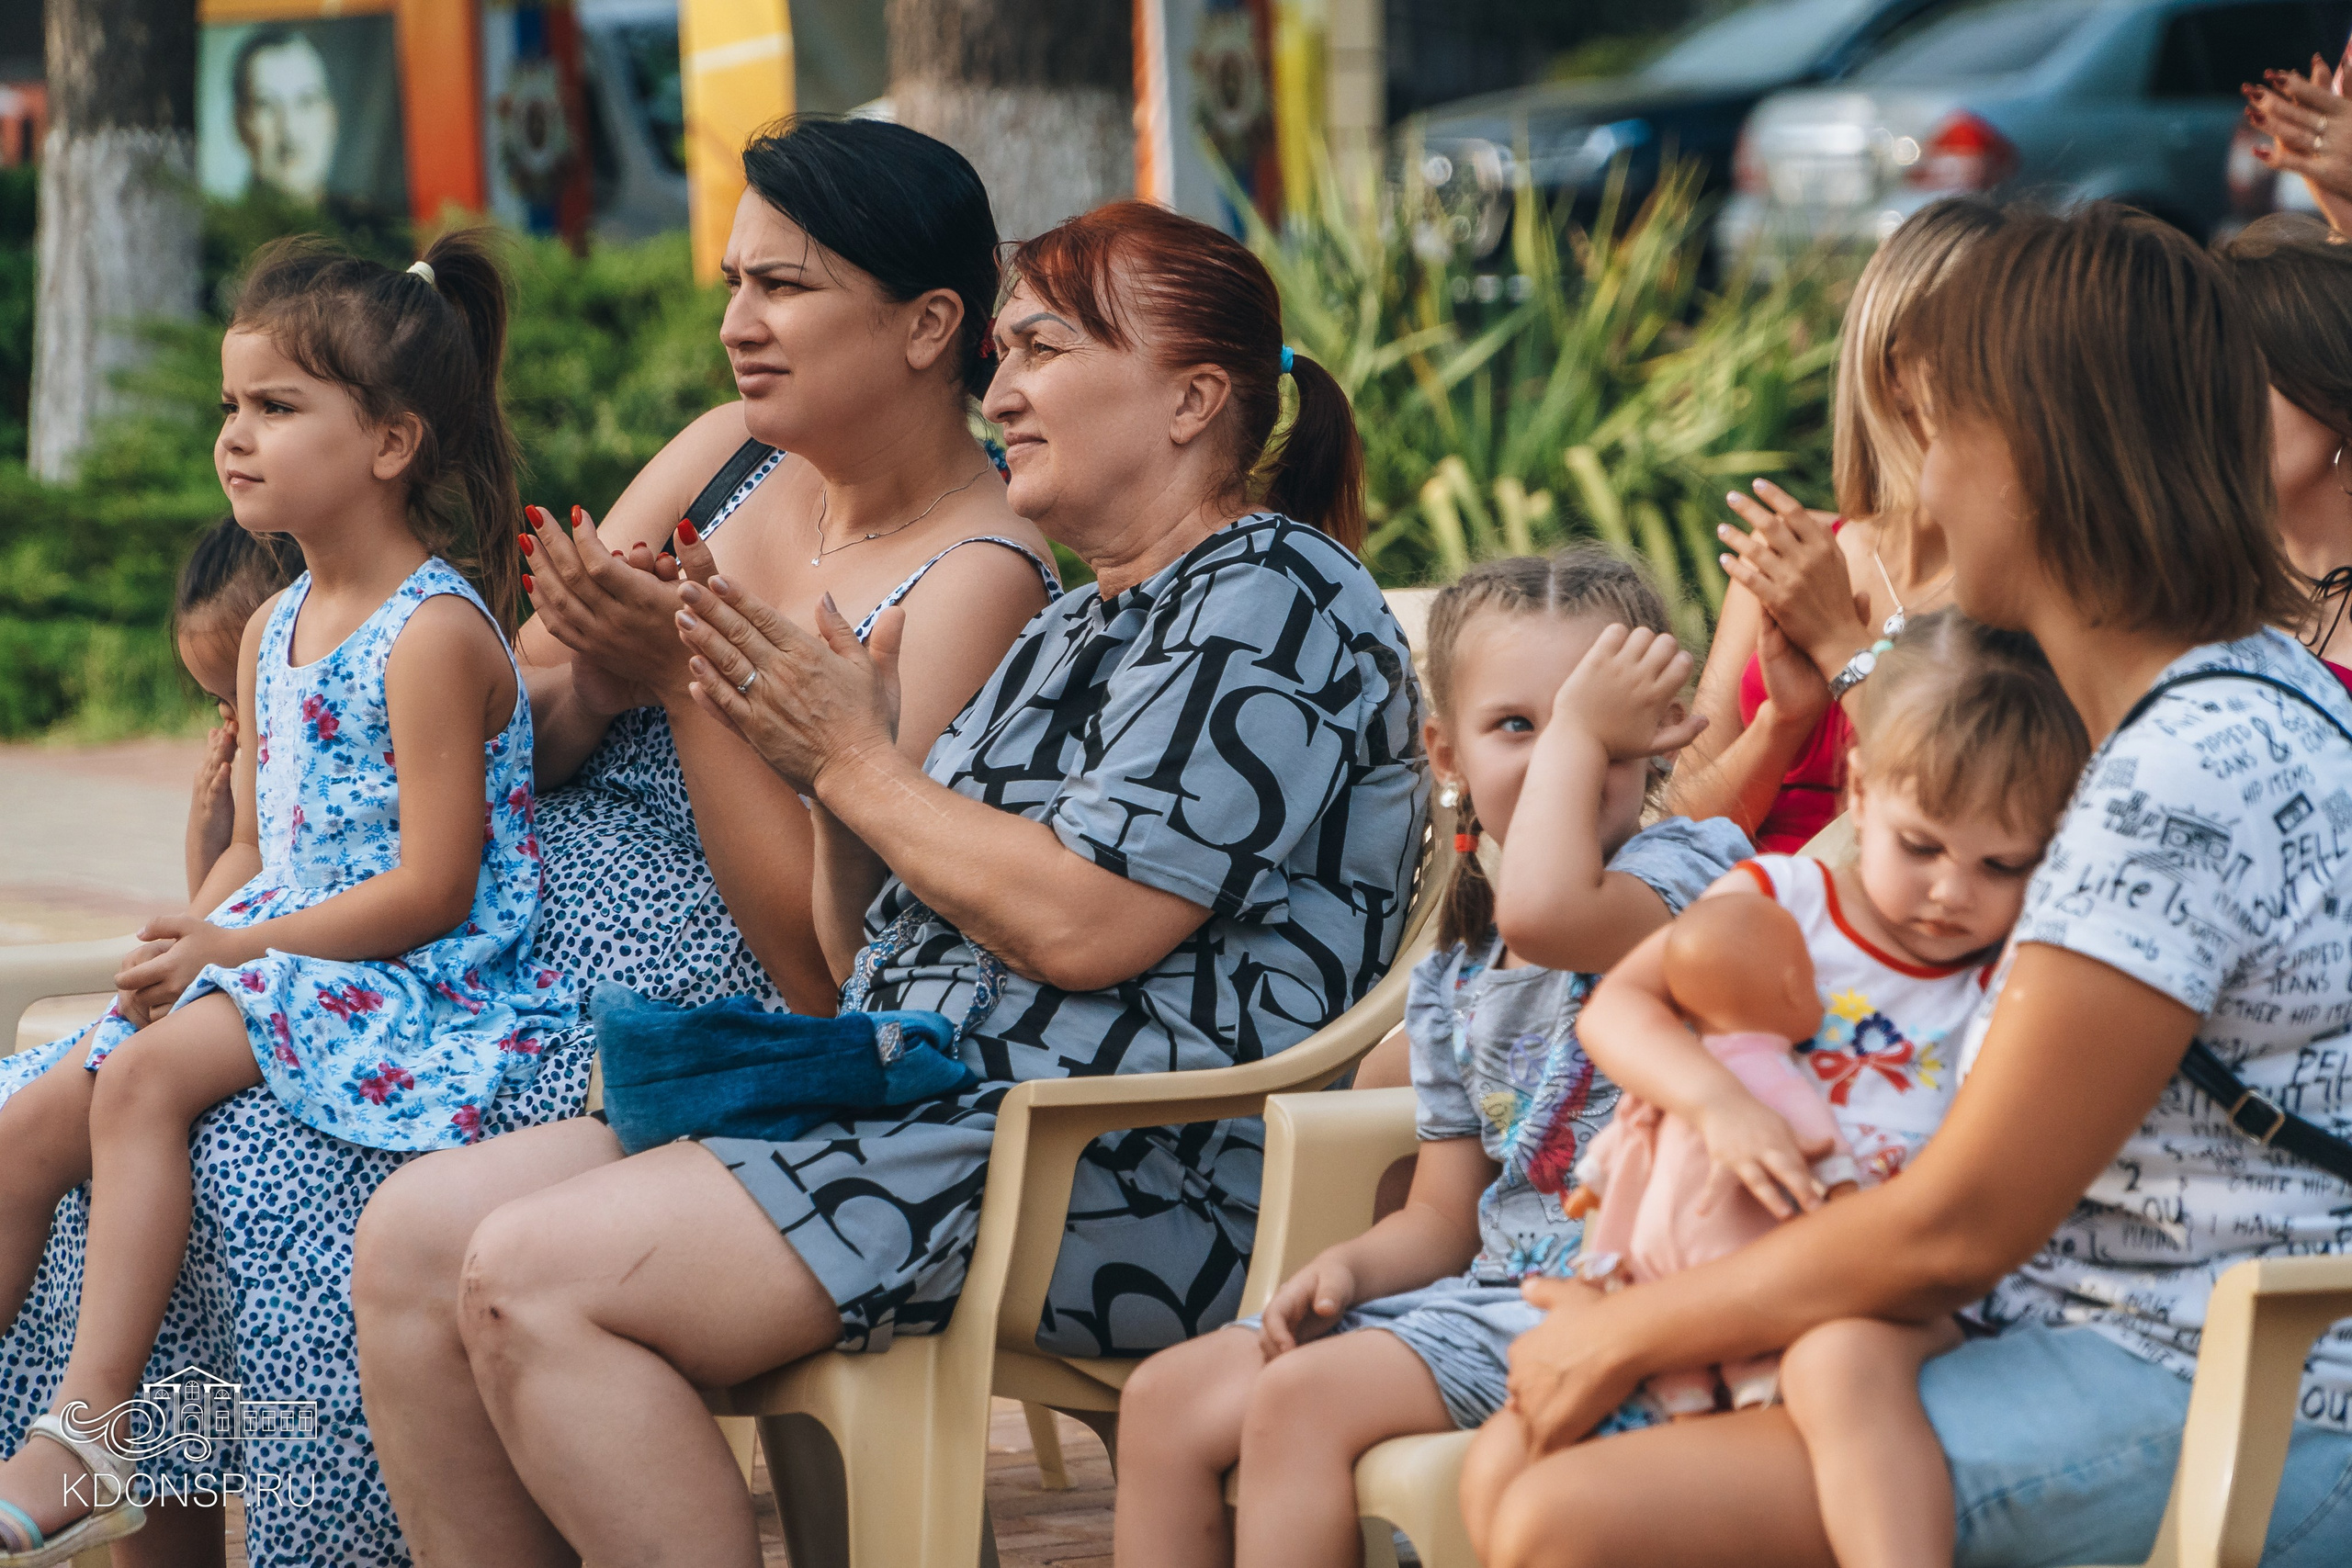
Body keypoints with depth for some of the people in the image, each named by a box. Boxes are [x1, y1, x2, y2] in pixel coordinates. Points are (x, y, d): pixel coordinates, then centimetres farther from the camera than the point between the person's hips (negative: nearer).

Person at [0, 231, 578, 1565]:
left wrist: (228, 950, -18)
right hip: (279, 954, 9)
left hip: (425, 982, -9)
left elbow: (434, 887, -20)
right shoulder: (274, 630, 14)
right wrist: (188, 944, -1)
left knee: (145, 1076, -29)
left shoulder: (435, 634, -15)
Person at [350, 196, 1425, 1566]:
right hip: (920, 1110, 10)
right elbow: (883, 953, 22)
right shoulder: (1072, 633, 25)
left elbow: (1080, 925, -18)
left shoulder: (1274, 596, -6)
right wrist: (839, 781, 4)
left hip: (1119, 1178, -10)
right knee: (415, 1236, -3)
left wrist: (857, 764, -6)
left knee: (535, 1277, -23)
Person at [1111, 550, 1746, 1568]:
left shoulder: (1694, 866, -6)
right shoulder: (1455, 983, 16)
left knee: (1303, 1396, -24)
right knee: (1167, 1397, 1)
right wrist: (1350, 1265, -4)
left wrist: (1584, 725, -17)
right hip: (1493, 1286, 9)